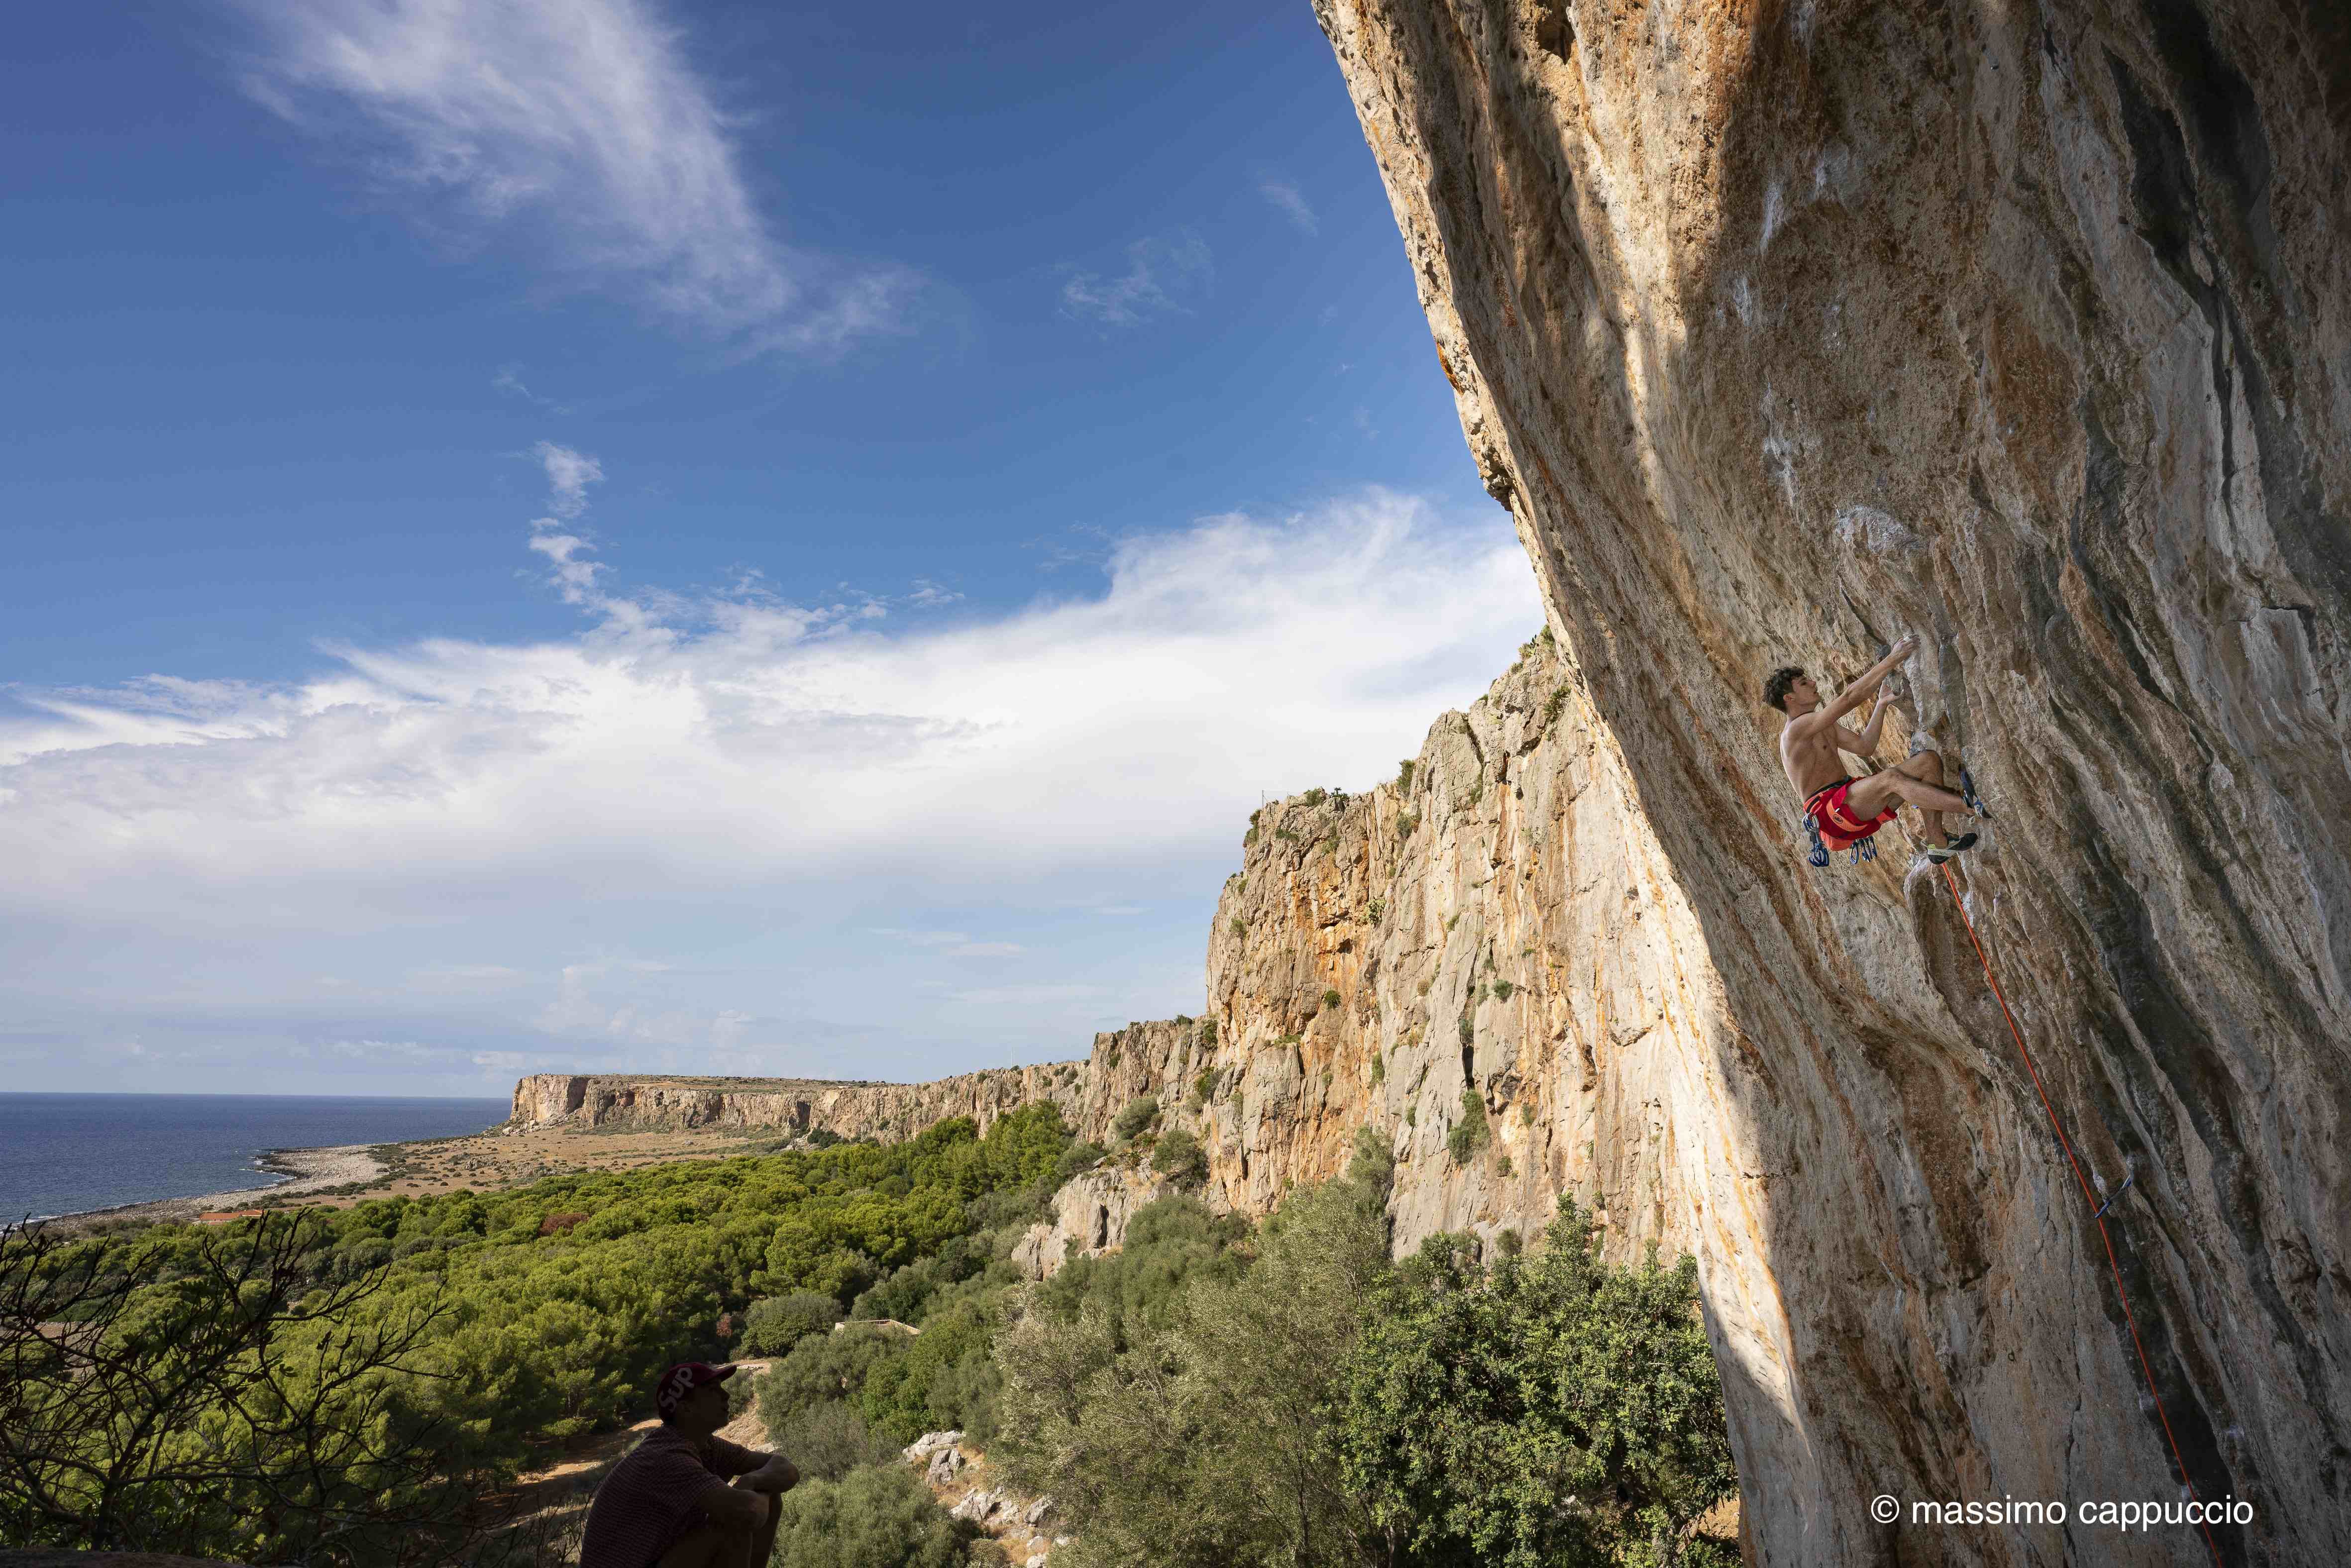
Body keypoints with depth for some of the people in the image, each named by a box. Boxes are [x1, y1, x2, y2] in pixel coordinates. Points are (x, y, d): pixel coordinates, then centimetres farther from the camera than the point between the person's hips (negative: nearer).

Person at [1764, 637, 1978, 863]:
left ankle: (1937, 843, -8)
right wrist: (1893, 658, -19)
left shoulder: (1824, 727, 22)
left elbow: (1864, 747, 14)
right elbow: (1849, 698, -21)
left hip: (1851, 799, 10)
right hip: (1830, 812, -10)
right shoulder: (1797, 728, -12)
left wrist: (1881, 703, 8)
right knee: (1891, 778, -36)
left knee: (1929, 760, -2)